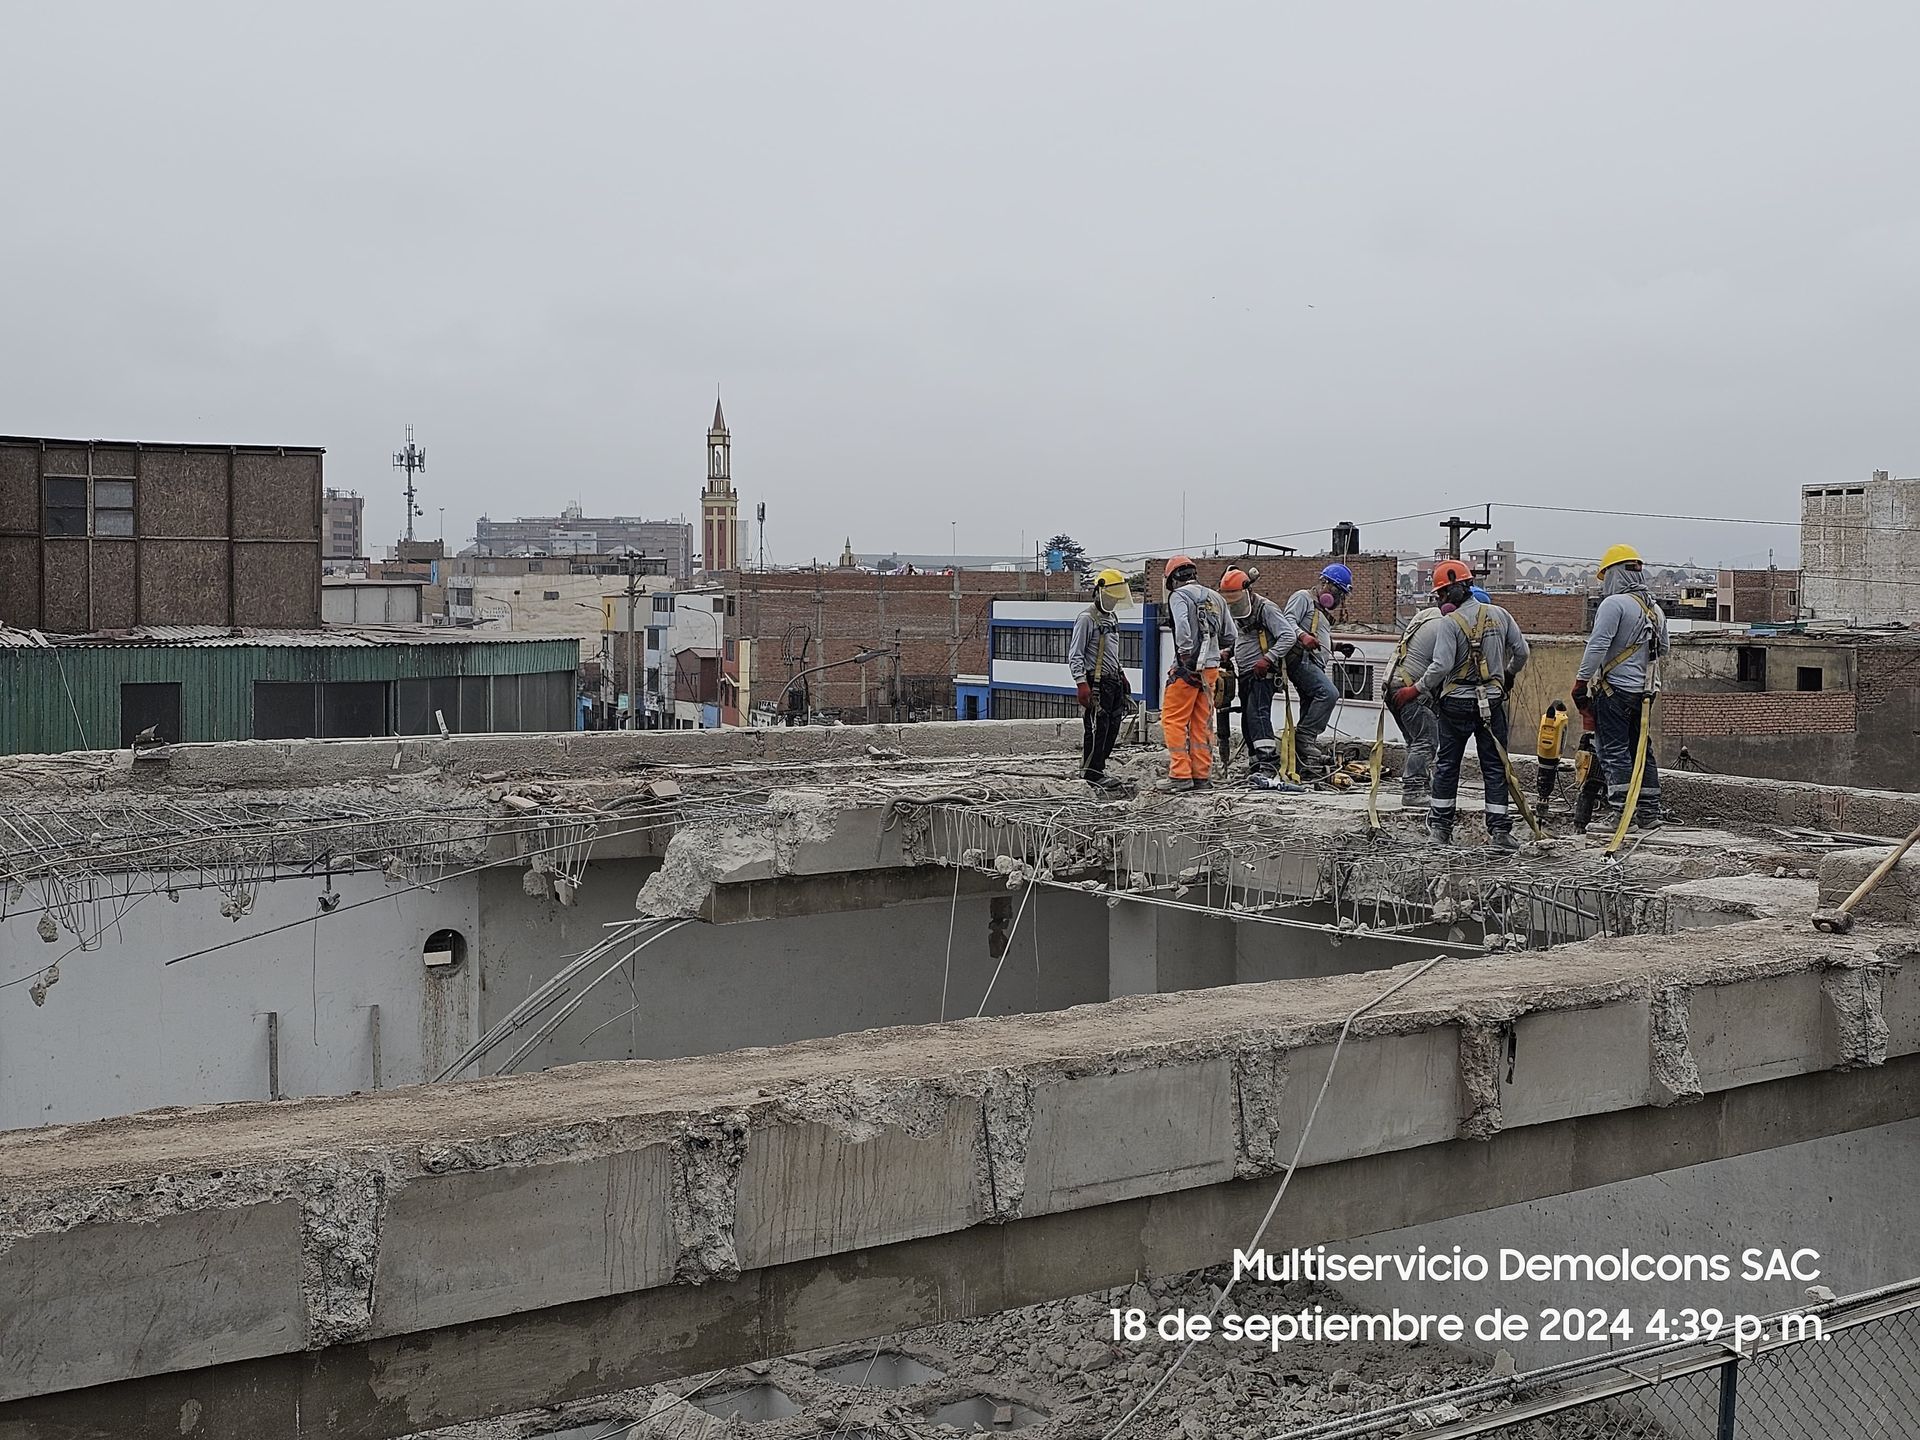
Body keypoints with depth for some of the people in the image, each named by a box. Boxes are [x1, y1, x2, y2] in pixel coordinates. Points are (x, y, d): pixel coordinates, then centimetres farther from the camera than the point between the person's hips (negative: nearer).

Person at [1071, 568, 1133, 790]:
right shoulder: (1087, 618, -10)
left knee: (1112, 728, 10)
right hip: (1096, 682, -9)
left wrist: (1121, 676, 25)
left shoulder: (1112, 618, 17)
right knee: (1097, 728, -8)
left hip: (1113, 682, 9)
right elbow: (1075, 655, -14)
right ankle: (1091, 771, -2)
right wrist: (1081, 683, -20)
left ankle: (1097, 768, 18)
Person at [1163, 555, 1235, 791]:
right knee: (1202, 723, 12)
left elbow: (1182, 627, -24)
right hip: (1211, 668, 7)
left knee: (1174, 720, -2)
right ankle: (1202, 776, 14)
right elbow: (1229, 636, 16)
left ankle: (1181, 775, -8)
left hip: (1188, 668, -7)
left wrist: (1186, 655, -14)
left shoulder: (1178, 596, -6)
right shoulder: (1215, 598, 14)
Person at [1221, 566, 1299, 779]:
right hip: (1245, 674, 9)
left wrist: (1268, 659, -25)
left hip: (1262, 674, -9)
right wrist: (1228, 653, 15)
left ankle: (1269, 761, -32)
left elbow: (1288, 636, -19)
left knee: (1257, 714, -23)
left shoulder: (1265, 608, -11)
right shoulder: (1238, 614, 16)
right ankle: (1256, 765, 11)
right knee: (1247, 721, 7)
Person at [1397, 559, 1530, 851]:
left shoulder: (1449, 623, -12)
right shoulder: (1498, 614, 3)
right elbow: (1521, 651, 7)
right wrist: (1508, 675, 25)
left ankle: (1439, 828, 13)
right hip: (1492, 701, 3)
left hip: (1456, 703, -3)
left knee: (1446, 764, 10)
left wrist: (1414, 690, -8)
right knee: (1495, 766, 7)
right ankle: (1499, 831, 4)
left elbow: (1441, 666, -20)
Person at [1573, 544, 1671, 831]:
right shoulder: (1655, 609, 13)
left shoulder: (1614, 604, -13)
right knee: (1640, 749, 14)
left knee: (1614, 751, -6)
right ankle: (1649, 813, 18)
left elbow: (1597, 646, -20)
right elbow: (1664, 651, 25)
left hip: (1614, 689, -8)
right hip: (1642, 690, 8)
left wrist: (1581, 681, -14)